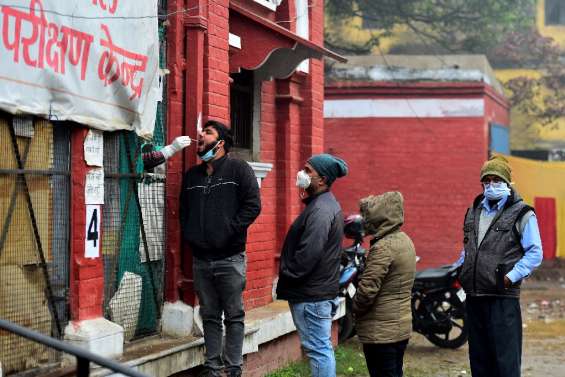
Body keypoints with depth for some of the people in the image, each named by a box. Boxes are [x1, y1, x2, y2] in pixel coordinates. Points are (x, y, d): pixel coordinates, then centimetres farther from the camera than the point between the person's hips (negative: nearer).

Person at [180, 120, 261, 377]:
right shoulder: (192, 175, 15)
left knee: (234, 316, 0)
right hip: (200, 259, 5)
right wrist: (189, 235, 6)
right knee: (209, 316, 10)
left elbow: (252, 206, -10)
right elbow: (183, 211, 22)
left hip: (230, 258, -5)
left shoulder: (239, 169, -2)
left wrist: (229, 231, -15)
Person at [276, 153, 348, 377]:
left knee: (318, 349, -5)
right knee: (322, 348, 16)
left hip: (311, 295, -10)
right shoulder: (326, 204, 14)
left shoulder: (321, 211, -19)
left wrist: (286, 275, -12)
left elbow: (308, 254, -26)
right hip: (321, 291, 10)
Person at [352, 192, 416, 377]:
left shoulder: (383, 248, -20)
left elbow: (367, 290, -22)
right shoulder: (405, 241, 9)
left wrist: (355, 308, -4)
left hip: (381, 332, -9)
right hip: (401, 327, 9)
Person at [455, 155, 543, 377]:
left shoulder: (522, 214, -3)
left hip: (503, 297, -6)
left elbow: (535, 253, -6)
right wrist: (457, 269, 13)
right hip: (474, 296, 6)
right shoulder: (474, 211, 17)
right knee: (479, 357, 12)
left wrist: (511, 277, -15)